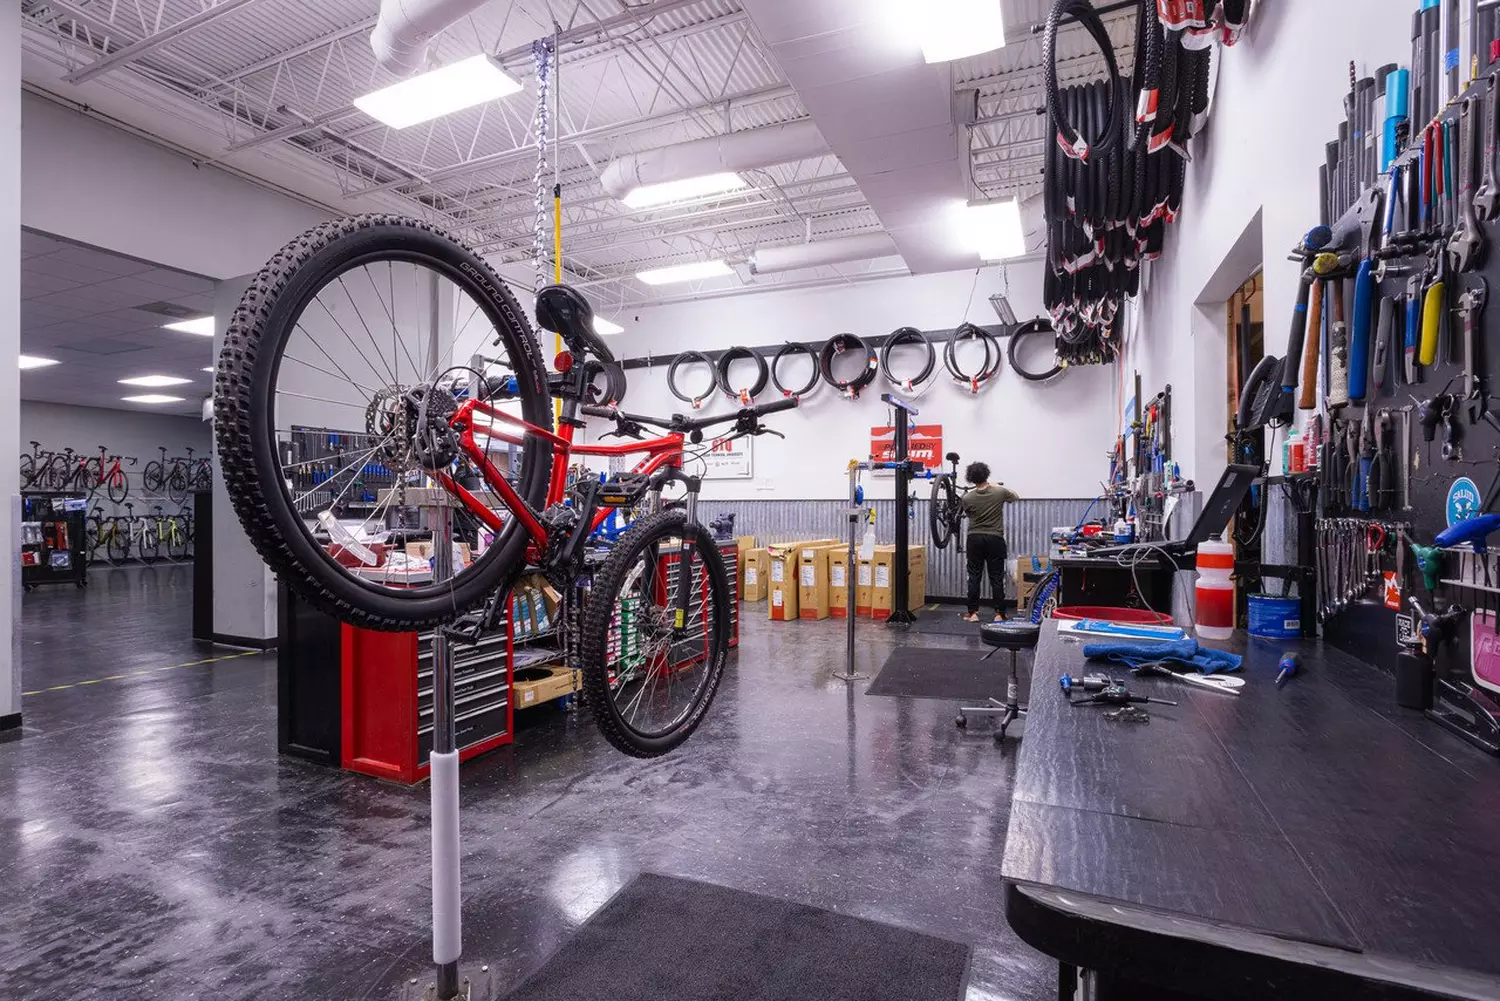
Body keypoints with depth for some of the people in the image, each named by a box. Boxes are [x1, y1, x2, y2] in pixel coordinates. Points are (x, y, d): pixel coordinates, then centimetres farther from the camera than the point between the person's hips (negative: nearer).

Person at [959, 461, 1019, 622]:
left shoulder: (967, 498, -5)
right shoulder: (1000, 492, -6)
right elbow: (1016, 497, 16)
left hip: (975, 538, 1)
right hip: (994, 539, 0)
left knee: (974, 577, 5)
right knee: (996, 578, 3)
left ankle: (973, 613, 5)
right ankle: (999, 614, 4)